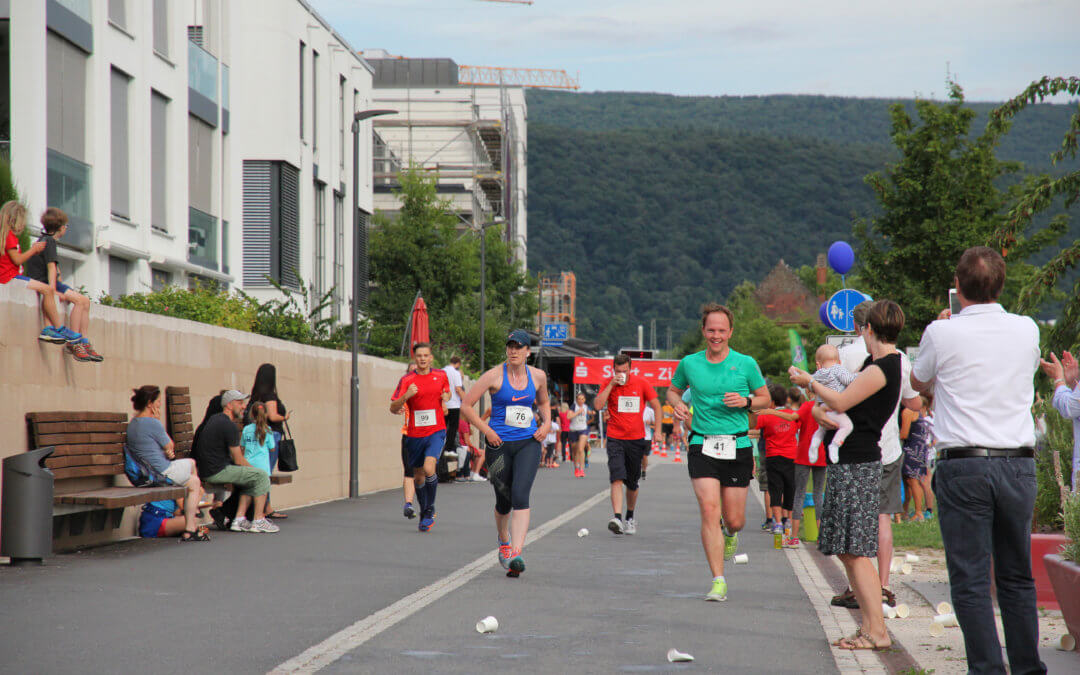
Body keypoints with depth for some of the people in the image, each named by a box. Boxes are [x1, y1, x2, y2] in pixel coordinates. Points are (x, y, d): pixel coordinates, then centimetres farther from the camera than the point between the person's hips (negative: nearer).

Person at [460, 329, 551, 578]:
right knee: (504, 501, 10)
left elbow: (543, 402, 24)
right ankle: (503, 543, 40)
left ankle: (516, 554, -24)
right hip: (500, 444, -1)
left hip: (528, 443, 1)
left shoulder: (538, 376, 3)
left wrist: (547, 423, 5)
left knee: (520, 496, -18)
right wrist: (487, 431, -9)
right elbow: (466, 405, -4)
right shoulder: (495, 376, -7)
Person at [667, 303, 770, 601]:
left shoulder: (746, 364, 1)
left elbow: (765, 398, 11)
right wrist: (677, 404, -1)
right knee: (709, 510, -15)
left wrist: (745, 401, -10)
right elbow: (673, 390, 21)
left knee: (734, 520, 4)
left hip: (737, 447, 0)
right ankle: (718, 581, -10)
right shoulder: (689, 364, 5)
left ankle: (731, 533, 44)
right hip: (702, 445, 0)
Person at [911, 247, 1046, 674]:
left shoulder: (942, 334, -6)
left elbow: (918, 382, 13)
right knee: (1017, 577, 13)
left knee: (970, 579, -1)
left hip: (963, 466, -4)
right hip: (1018, 463, 4)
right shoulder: (1027, 330, 3)